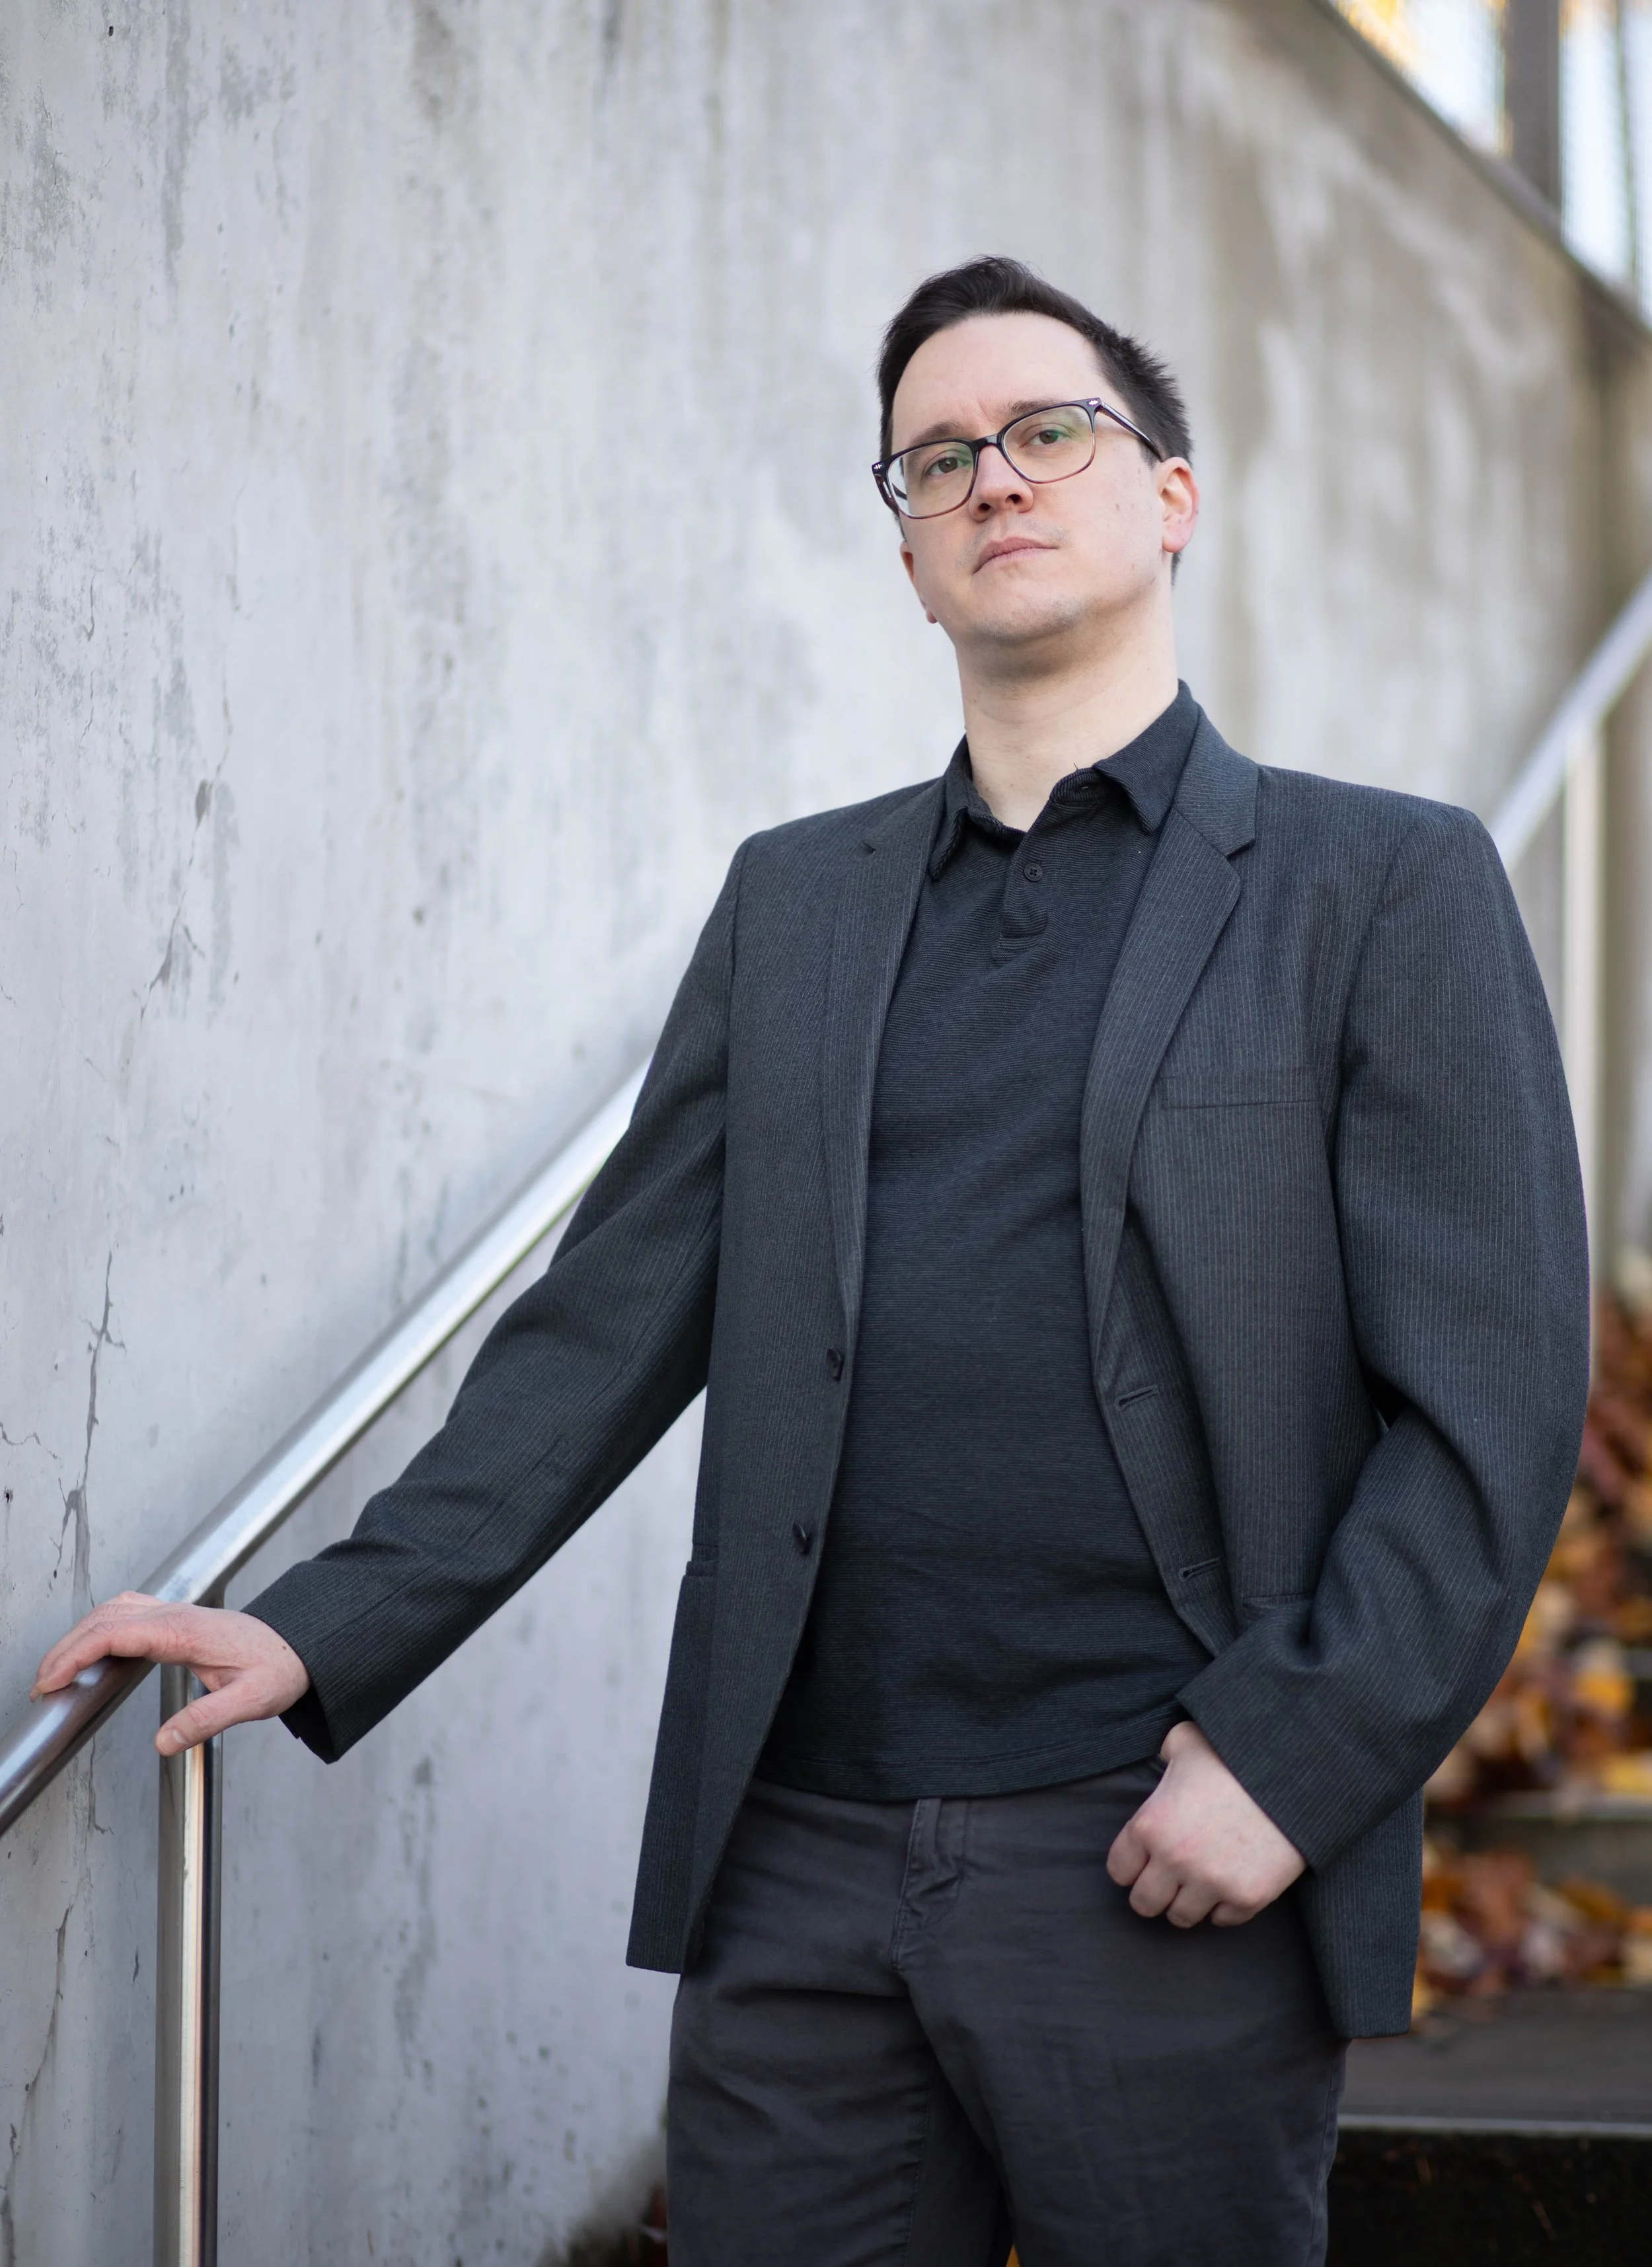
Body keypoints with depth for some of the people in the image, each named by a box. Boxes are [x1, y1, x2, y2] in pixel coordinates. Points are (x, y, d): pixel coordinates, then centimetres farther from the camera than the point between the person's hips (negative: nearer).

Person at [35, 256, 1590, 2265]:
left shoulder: (1386, 887, 3)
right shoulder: (792, 901, 16)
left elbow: (1492, 1400, -3)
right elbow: (610, 1325, 13)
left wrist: (1293, 1757, -13)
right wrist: (332, 1629, 3)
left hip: (1164, 1872, -3)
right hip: (799, 1865, 3)